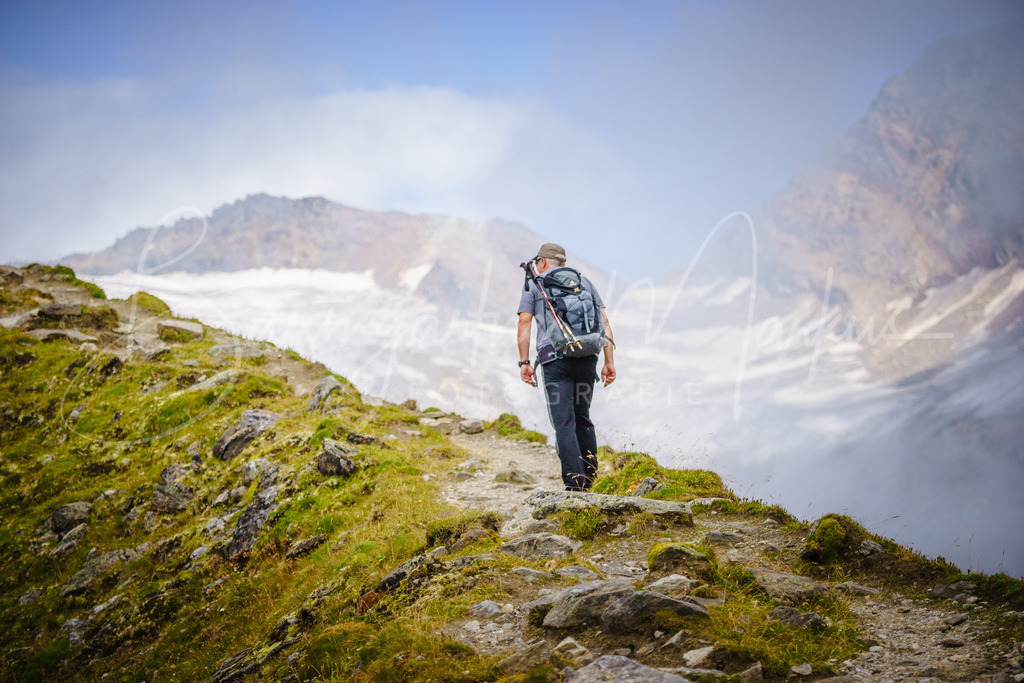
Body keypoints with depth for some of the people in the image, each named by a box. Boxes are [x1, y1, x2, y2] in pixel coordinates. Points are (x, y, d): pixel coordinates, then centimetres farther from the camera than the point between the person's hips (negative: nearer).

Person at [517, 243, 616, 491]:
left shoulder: (534, 284, 13)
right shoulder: (584, 282, 21)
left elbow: (524, 324, 1)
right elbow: (604, 323, 12)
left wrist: (524, 362, 0)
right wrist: (609, 362, 11)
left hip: (554, 357, -3)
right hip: (587, 357, 3)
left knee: (564, 423, -6)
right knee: (582, 419, 17)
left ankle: (574, 485, -14)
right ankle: (589, 478, 15)